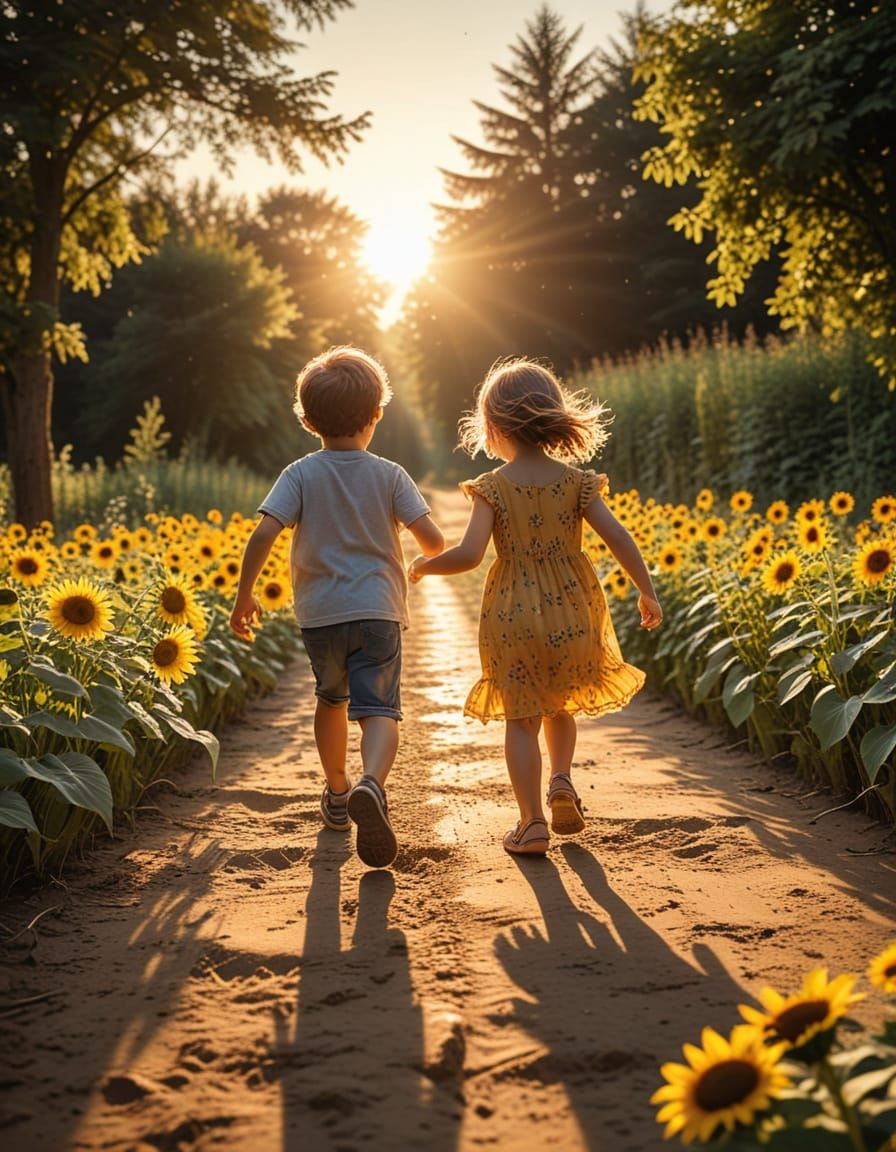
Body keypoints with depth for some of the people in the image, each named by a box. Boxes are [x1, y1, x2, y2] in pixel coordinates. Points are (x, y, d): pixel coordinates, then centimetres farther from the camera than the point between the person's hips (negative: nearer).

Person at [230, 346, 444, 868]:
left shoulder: (301, 475, -1)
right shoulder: (389, 475, -1)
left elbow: (263, 534, -13)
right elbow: (433, 540, -7)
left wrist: (244, 596, -3)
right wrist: (430, 562, 17)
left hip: (320, 613, 2)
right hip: (377, 610, -2)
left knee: (332, 699, 24)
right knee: (380, 710, -8)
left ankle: (338, 794, 36)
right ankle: (371, 786, -37)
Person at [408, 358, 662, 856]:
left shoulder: (493, 488, -9)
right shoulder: (575, 481, -2)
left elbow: (469, 555, -16)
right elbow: (619, 538, -8)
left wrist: (425, 565, 2)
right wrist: (648, 592, 2)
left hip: (513, 618, -2)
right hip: (571, 615, 3)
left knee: (522, 718, 5)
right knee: (560, 706, 25)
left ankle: (532, 822, 3)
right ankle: (562, 778, 5)